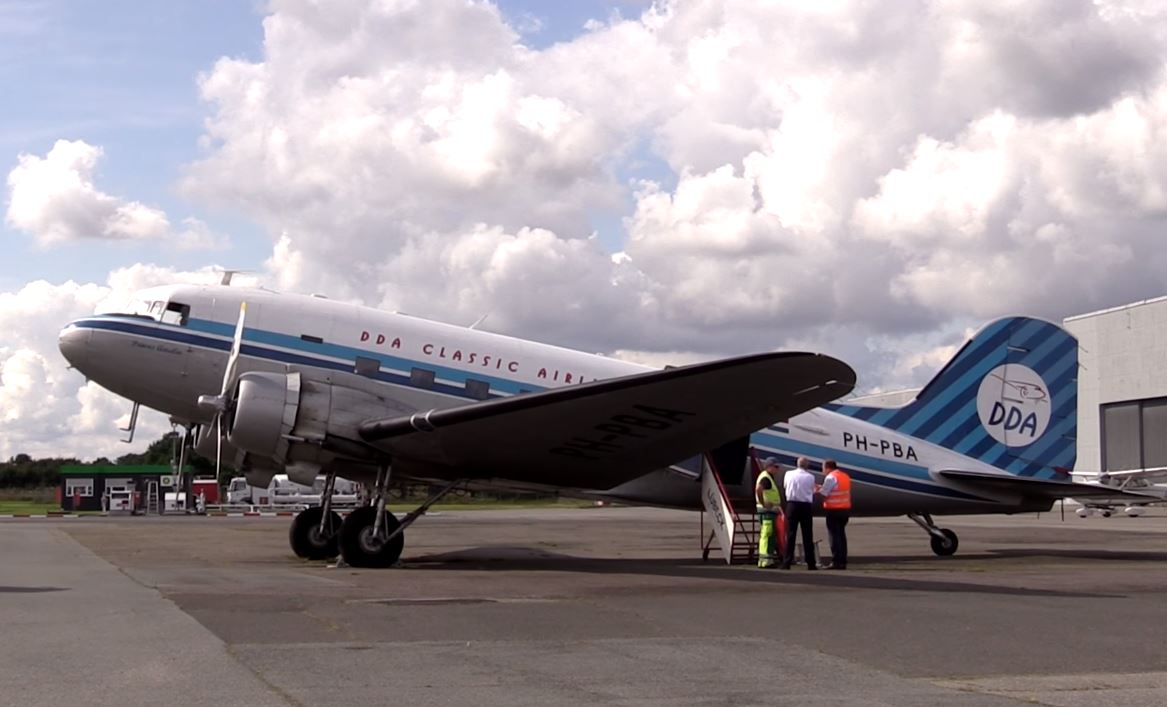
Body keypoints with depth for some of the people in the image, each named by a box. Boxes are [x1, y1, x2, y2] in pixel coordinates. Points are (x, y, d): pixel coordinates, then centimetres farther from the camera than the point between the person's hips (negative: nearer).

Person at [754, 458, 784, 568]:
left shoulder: (769, 478, 21)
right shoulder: (765, 478, -13)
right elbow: (758, 489, -32)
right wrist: (763, 504, -26)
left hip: (771, 510, 11)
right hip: (767, 510, -11)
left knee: (771, 535, 13)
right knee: (767, 534, -11)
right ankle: (765, 560, -13)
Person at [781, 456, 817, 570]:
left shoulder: (789, 474, 0)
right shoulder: (810, 477, -4)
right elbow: (811, 491, 5)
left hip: (792, 505, 1)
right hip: (806, 506, -1)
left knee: (790, 535, 1)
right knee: (807, 536, 5)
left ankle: (786, 563, -4)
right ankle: (811, 563, 7)